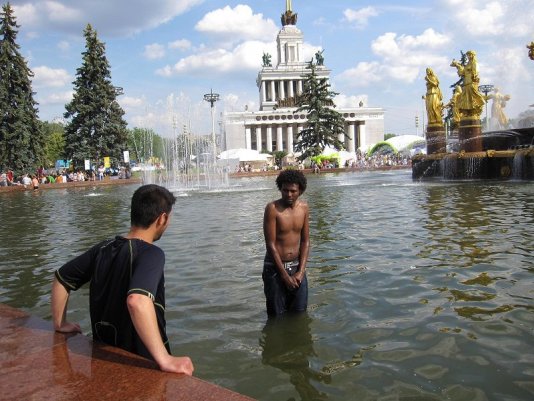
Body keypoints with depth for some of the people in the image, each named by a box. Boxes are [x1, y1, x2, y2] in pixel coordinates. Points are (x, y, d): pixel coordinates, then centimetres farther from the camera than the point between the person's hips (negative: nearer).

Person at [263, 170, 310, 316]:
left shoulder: (303, 207, 0)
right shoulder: (272, 208, -16)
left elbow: (305, 241, 4)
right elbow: (270, 244, -16)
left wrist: (301, 271, -6)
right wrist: (285, 275, -15)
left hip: (297, 266, 4)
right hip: (275, 267, -4)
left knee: (300, 312, 12)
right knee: (277, 315, 6)